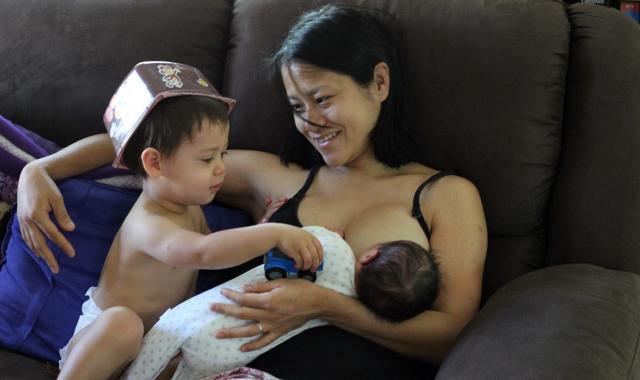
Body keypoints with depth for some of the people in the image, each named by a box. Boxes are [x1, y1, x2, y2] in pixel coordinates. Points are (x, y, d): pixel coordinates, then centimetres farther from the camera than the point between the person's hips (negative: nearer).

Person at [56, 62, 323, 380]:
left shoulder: (190, 208, 2)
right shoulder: (147, 223, -27)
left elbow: (223, 254, 16)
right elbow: (202, 252, -46)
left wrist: (259, 231, -2)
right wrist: (274, 235, -47)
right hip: (100, 338, -10)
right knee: (122, 323, -40)